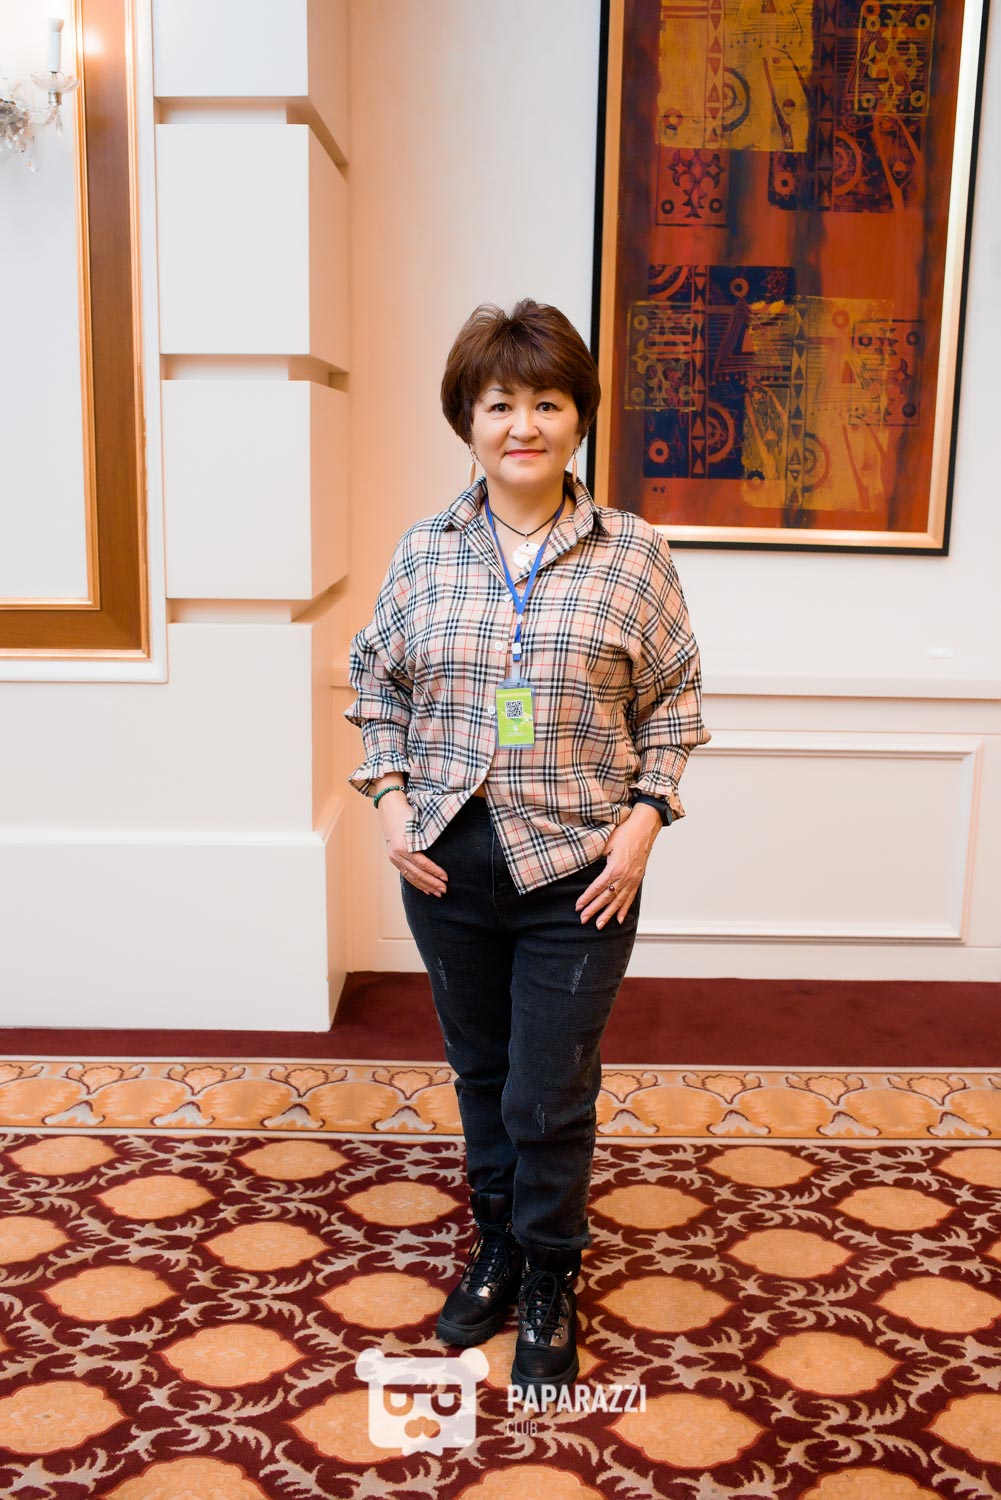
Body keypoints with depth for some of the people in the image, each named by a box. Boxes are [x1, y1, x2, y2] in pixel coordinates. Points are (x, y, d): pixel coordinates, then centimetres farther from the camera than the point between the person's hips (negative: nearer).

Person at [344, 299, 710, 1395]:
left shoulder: (633, 554, -5)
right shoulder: (424, 551, 1)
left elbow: (674, 698, 2)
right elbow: (377, 681, 10)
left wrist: (643, 822, -7)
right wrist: (390, 802, 0)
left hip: (577, 875, -2)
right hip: (449, 865, 3)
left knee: (549, 1097, 5)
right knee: (480, 1071, 18)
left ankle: (548, 1287, 31)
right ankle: (496, 1250, 42)